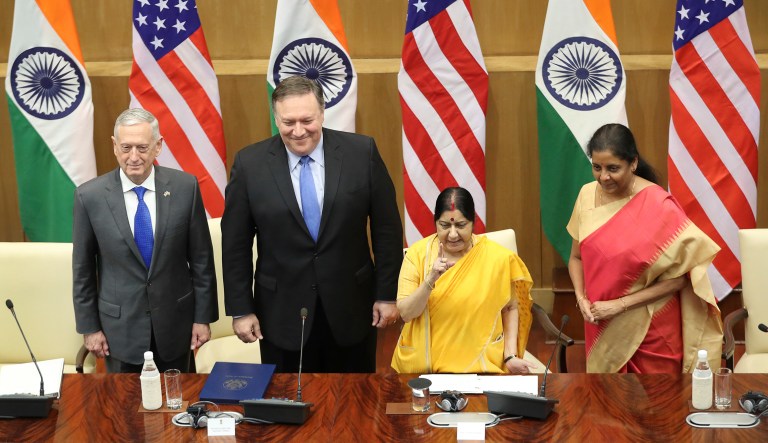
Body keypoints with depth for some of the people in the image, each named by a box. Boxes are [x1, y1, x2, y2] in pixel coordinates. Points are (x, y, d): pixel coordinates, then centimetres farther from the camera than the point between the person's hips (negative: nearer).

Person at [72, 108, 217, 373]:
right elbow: (83, 269, 0)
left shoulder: (185, 187, -9)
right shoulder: (90, 196, -9)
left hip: (176, 323, 1)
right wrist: (89, 327, 2)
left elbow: (201, 258, -2)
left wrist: (203, 317, 0)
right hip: (120, 327, 0)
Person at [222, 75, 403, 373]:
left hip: (351, 308, 1)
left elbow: (387, 228, 0)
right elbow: (236, 244, 0)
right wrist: (240, 309, -1)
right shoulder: (249, 164, -6)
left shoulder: (362, 152, -6)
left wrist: (387, 294, 0)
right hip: (282, 313, 0)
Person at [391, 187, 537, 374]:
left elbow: (510, 308, 7)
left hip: (480, 364, 0)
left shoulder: (496, 257, -6)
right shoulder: (418, 253, -4)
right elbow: (406, 313, -8)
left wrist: (510, 356, -2)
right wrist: (430, 280, -23)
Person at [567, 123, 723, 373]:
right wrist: (581, 298, -10)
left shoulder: (659, 206, -17)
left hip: (651, 329, -4)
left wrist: (620, 304, -17)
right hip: (602, 326, 4)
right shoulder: (587, 195, -3)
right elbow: (577, 257, 7)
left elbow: (678, 276, -14)